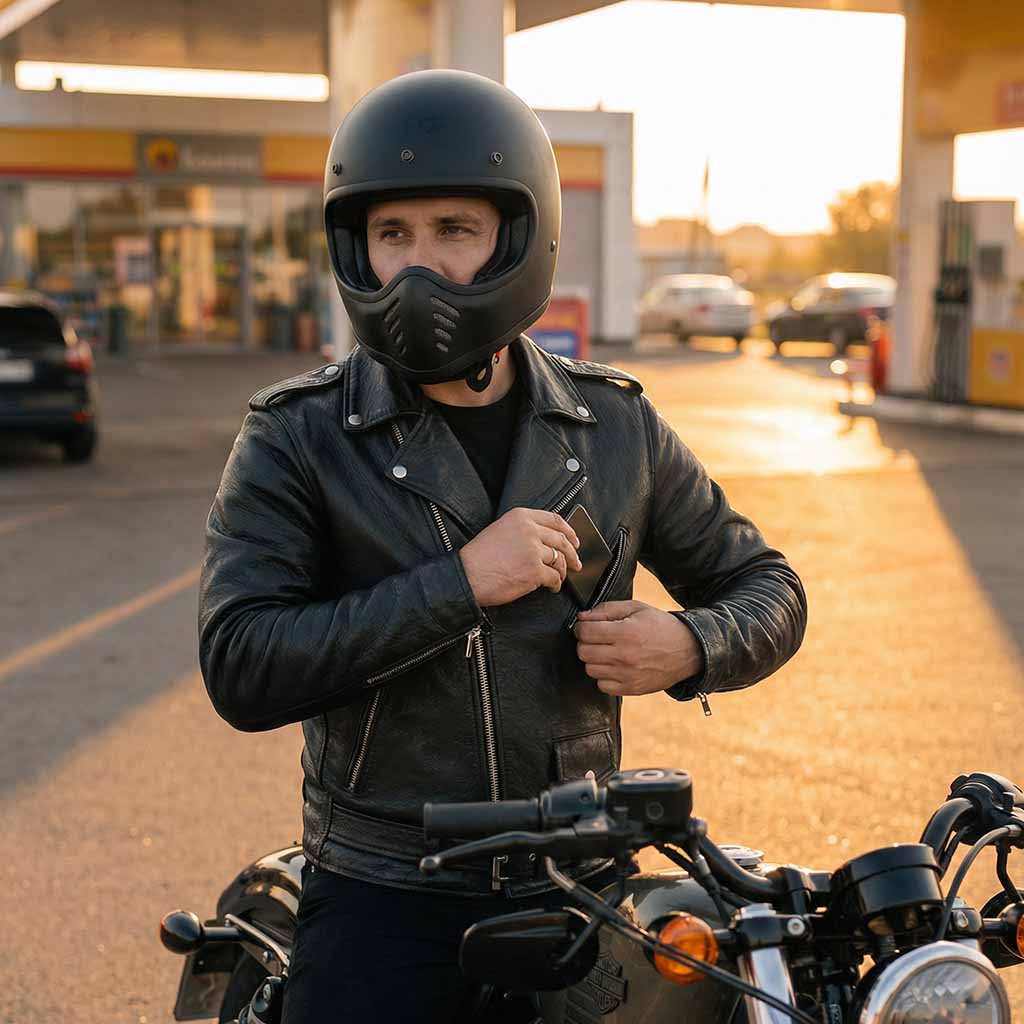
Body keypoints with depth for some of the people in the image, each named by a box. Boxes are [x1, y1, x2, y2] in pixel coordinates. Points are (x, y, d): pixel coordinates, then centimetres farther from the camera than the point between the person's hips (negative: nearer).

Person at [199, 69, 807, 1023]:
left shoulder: (614, 425, 3)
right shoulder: (298, 436, -6)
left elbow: (765, 586, 12)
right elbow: (241, 666, -16)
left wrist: (690, 646, -11)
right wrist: (463, 584, -22)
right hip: (384, 899, -2)